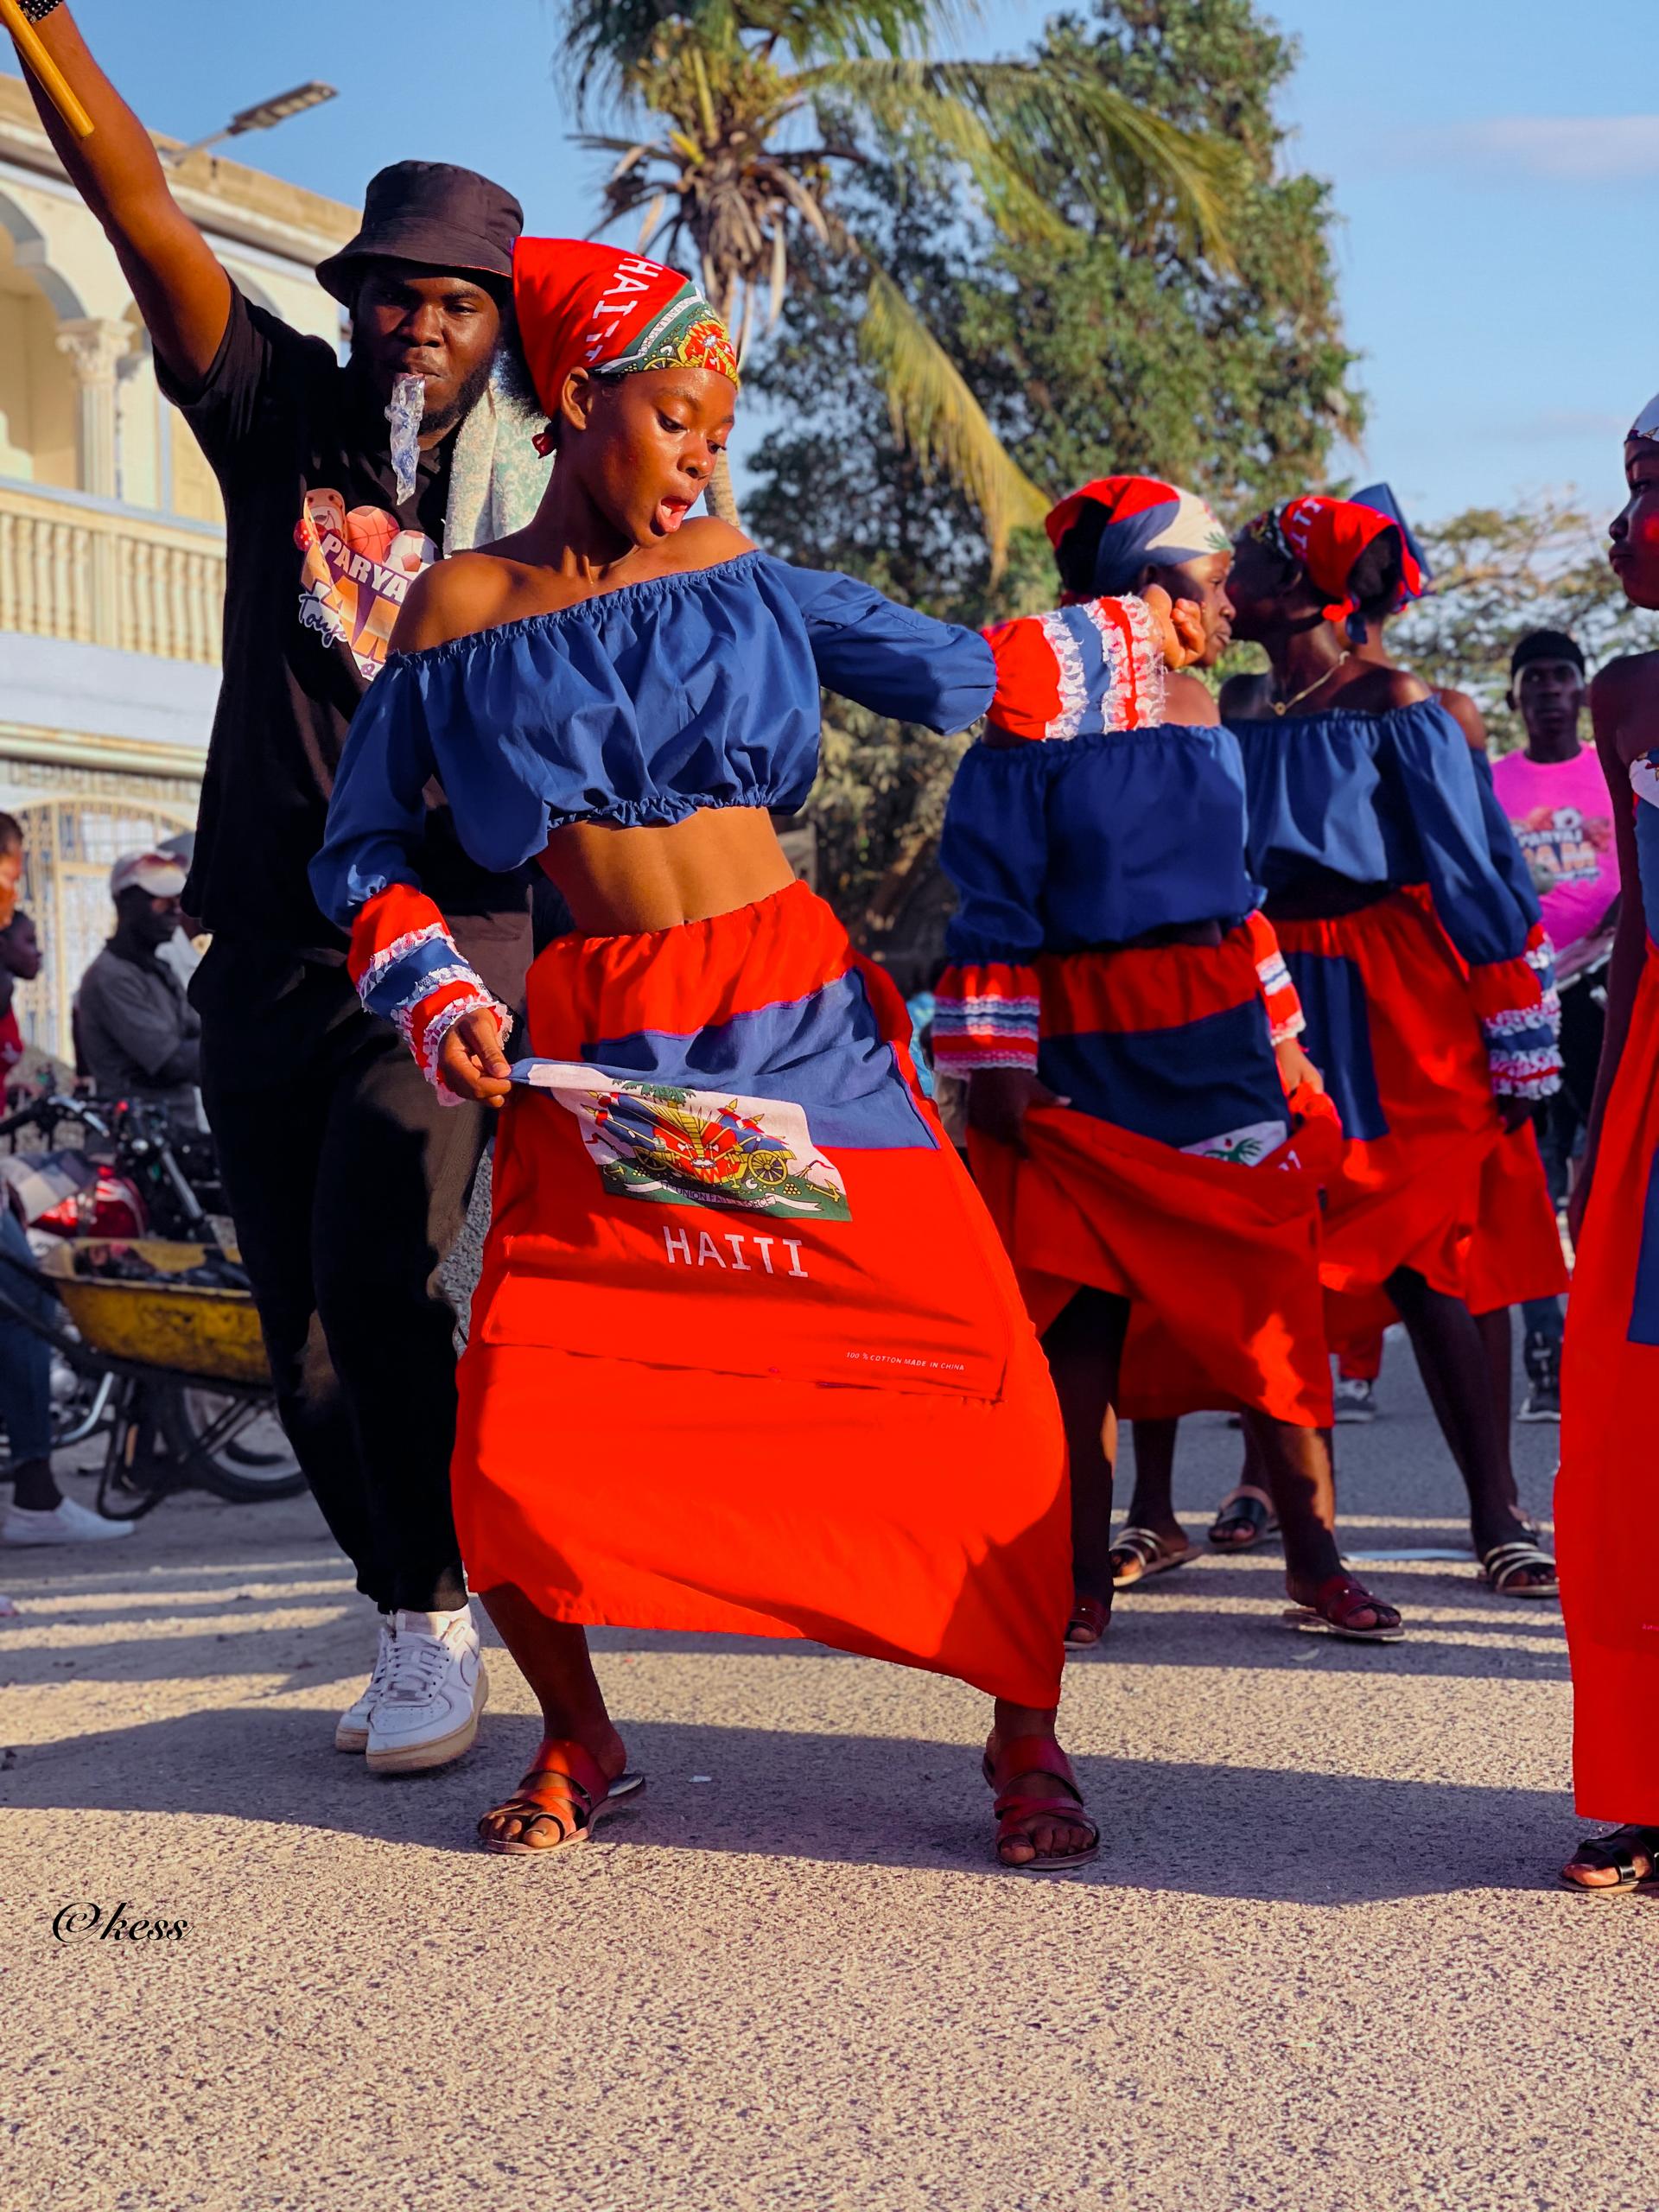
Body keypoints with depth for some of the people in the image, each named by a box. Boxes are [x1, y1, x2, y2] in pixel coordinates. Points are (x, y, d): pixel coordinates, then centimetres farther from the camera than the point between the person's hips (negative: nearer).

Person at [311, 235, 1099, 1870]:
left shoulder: (736, 573, 10)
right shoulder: (460, 614, 6)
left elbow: (952, 674, 11)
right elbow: (362, 850, 10)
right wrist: (436, 997, -5)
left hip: (799, 1020, 1)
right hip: (600, 1051, -1)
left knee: (980, 1373, -11)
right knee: (518, 1441, -9)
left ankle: (1026, 1740, 8)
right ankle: (578, 1744, 20)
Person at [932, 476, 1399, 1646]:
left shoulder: (1200, 715, 15)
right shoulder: (1034, 716, -4)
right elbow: (995, 900, -6)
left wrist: (1283, 1046, 21)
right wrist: (996, 1061, -11)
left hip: (1217, 1040, 5)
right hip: (1083, 1051, -5)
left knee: (1269, 1305, 0)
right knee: (1083, 1313, 1)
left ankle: (1317, 1563, 7)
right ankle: (1085, 1578, 10)